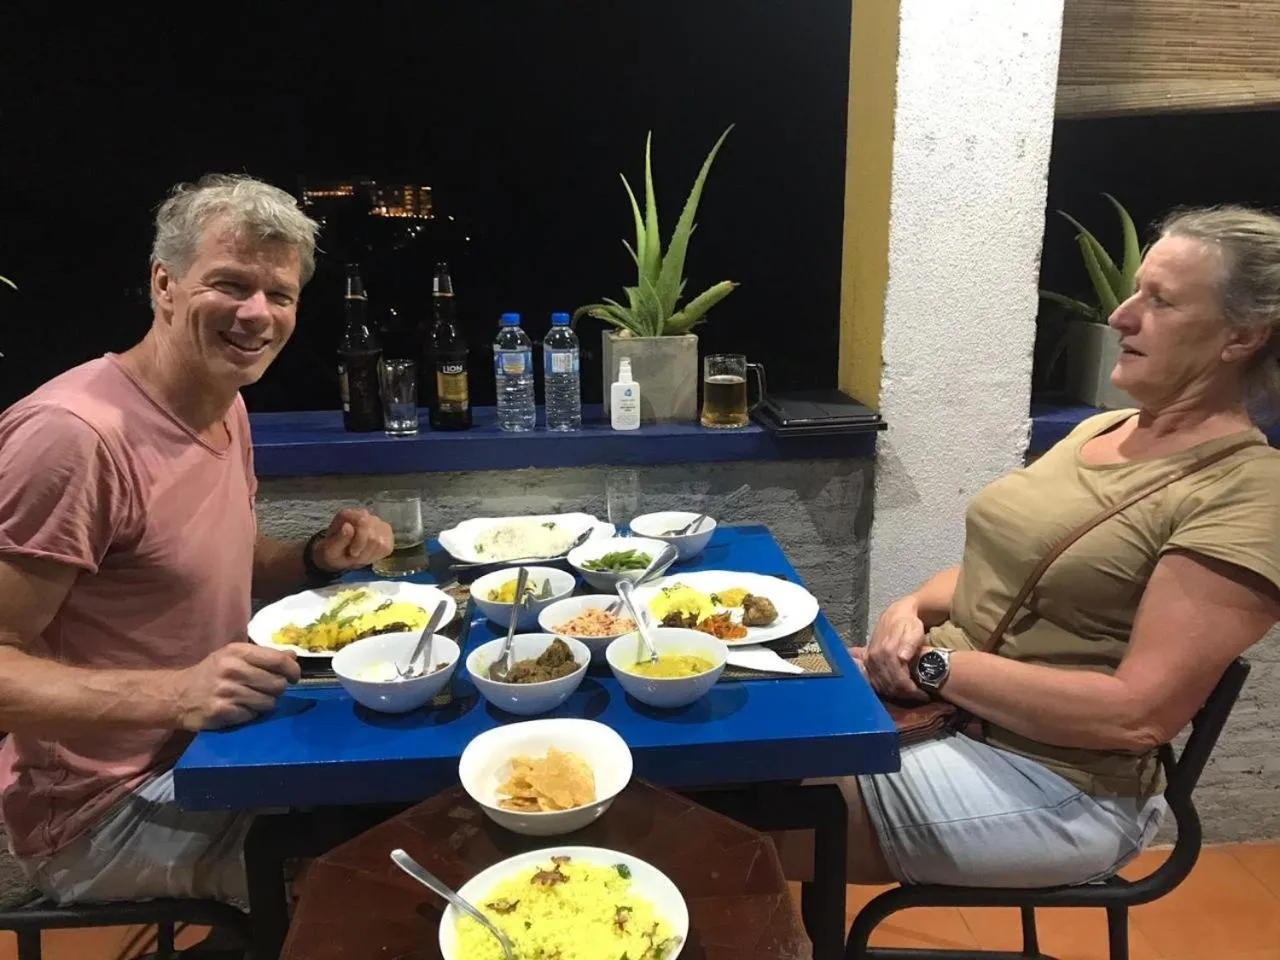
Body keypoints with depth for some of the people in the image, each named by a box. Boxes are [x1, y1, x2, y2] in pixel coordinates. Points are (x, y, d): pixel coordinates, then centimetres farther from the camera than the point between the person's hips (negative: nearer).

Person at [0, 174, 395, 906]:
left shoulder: (226, 405, 3)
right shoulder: (75, 432, -27)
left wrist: (318, 559, -4)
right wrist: (174, 695, -35)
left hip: (210, 752, 8)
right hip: (106, 806, -8)